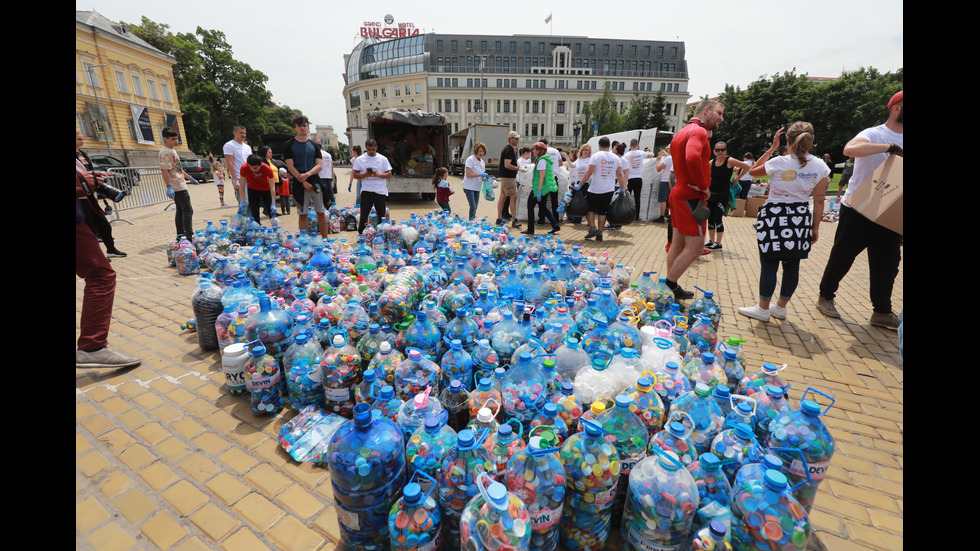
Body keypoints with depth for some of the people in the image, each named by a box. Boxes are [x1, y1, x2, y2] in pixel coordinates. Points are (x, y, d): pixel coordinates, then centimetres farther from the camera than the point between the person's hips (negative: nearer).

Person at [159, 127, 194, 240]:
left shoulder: (172, 150, 18)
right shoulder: (165, 152, -13)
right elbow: (164, 170, -21)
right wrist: (169, 187, -27)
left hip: (180, 185, 10)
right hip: (177, 187, -10)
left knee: (180, 210, 11)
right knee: (187, 210, -13)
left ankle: (180, 236, 16)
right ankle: (189, 236, -17)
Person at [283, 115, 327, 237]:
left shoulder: (314, 145, 10)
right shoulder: (289, 144, 2)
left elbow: (320, 165, 1)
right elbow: (290, 166, -5)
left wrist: (308, 174, -17)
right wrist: (304, 181, -14)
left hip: (315, 182, 2)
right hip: (299, 184, -2)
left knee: (321, 213, 5)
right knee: (302, 214, 2)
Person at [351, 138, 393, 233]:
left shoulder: (383, 159, 5)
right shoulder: (360, 159, 5)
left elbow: (389, 174, 1)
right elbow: (355, 175, 3)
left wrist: (378, 174, -16)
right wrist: (365, 175, -16)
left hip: (380, 191, 1)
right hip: (366, 190, -1)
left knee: (382, 215, 6)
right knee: (364, 214, -1)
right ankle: (360, 234, 9)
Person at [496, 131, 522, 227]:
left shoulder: (511, 149, 18)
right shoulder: (509, 150, -15)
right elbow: (507, 165, -23)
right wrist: (518, 168, -15)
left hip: (505, 177, 10)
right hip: (508, 177, -10)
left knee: (503, 197, 11)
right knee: (513, 197, -10)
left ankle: (499, 219, 17)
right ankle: (514, 220, -9)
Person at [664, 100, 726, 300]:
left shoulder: (683, 131, 19)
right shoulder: (698, 131, -13)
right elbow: (692, 157, -33)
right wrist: (704, 186, -21)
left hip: (679, 193, 10)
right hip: (691, 197, -10)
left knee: (679, 244, 13)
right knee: (695, 247, -7)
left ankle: (672, 288, 20)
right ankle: (669, 286, -1)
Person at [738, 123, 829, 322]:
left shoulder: (779, 163, -11)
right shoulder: (820, 167, 0)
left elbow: (753, 171, 9)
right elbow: (819, 201, 3)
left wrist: (772, 148, 12)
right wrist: (815, 227, 11)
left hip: (774, 216, -4)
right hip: (801, 218, 4)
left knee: (769, 264, 1)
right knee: (792, 265, 11)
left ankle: (763, 309, 7)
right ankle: (780, 307, 23)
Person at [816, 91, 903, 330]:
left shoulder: (899, 140, 12)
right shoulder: (873, 134, -8)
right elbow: (850, 149, -32)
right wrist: (890, 147, -30)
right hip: (857, 210, -6)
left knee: (887, 263, 7)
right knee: (842, 257, 3)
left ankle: (882, 312, 15)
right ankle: (826, 297, 20)